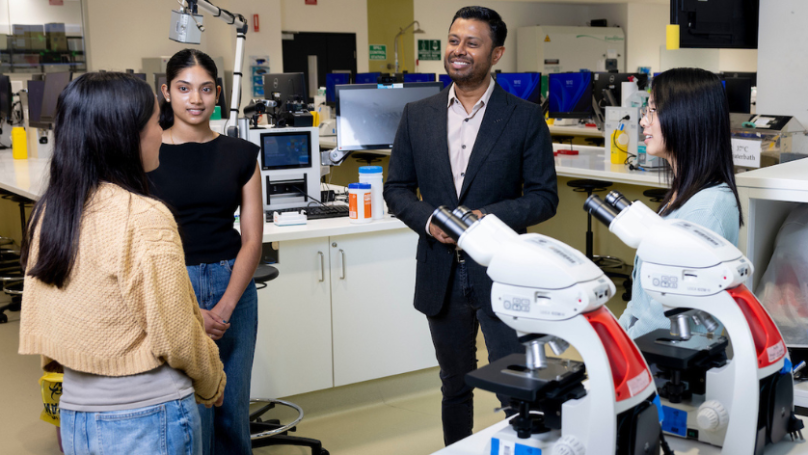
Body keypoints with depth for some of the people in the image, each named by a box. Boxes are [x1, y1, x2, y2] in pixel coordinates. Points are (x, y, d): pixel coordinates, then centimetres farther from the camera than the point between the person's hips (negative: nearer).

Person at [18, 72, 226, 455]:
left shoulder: (46, 213, 1)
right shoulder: (145, 218, -20)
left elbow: (40, 320, 8)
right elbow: (177, 338, -15)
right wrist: (212, 387, 3)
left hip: (73, 416, 6)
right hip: (148, 419, -6)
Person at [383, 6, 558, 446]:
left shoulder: (525, 117, -3)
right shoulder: (417, 115, 6)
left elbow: (543, 196, -5)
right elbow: (396, 188, 8)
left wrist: (488, 217, -20)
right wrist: (428, 220, -11)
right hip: (441, 274, 3)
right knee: (455, 385, 18)